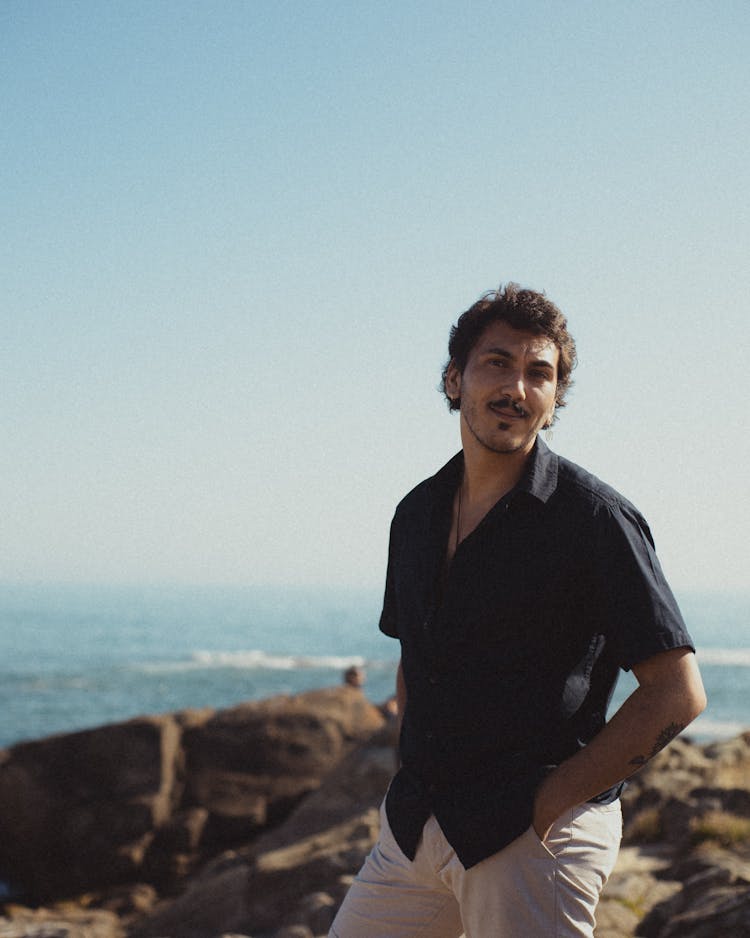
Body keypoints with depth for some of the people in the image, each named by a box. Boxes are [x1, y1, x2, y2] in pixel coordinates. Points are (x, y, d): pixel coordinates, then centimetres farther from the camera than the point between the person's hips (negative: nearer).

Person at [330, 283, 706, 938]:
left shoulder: (594, 517, -9)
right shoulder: (417, 514, 11)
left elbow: (677, 694, -13)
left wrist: (549, 800, -14)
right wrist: (412, 781, 9)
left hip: (537, 835, -6)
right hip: (414, 828, 6)